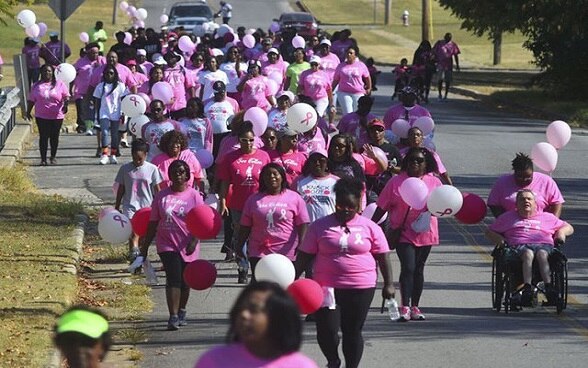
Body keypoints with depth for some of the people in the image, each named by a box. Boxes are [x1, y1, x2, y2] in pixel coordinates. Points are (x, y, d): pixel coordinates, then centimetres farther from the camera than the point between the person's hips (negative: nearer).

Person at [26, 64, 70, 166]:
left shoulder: (60, 84, 3)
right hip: (41, 116, 0)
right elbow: (31, 100, 11)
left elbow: (66, 97, -2)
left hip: (57, 116, 0)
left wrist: (65, 104, -21)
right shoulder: (37, 86, 7)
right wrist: (28, 112, 10)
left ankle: (53, 157, 22)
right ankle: (43, 158, -1)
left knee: (54, 137, 7)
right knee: (43, 137, -4)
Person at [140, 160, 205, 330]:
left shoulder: (194, 196, 0)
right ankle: (173, 317, -19)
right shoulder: (162, 196, 4)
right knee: (173, 279, -15)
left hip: (187, 247, 1)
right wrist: (145, 247, 8)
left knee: (185, 281, 11)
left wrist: (194, 241, -19)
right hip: (167, 244, -1)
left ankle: (181, 312, 32)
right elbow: (153, 224, 8)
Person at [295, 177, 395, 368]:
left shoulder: (369, 227, 4)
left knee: (353, 332, 5)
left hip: (361, 288, 0)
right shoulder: (320, 226, 3)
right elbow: (304, 255, 5)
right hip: (327, 287, 0)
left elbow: (383, 256, 7)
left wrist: (388, 284, 1)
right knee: (326, 330, -5)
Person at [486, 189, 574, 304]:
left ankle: (548, 286, -55)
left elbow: (569, 228, 32)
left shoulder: (547, 217, 29)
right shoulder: (507, 217, 29)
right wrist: (498, 239, 5)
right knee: (528, 254, -38)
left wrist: (561, 232, 8)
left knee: (542, 254, -38)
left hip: (544, 245, 1)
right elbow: (489, 231, 28)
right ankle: (527, 287, -57)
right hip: (519, 246, -1)